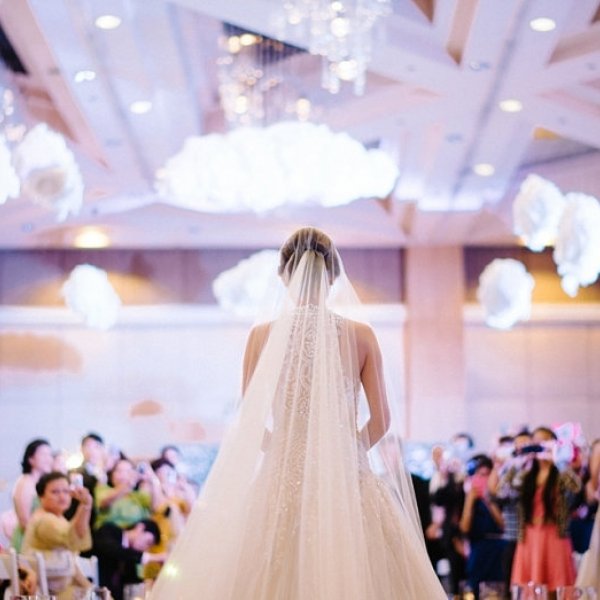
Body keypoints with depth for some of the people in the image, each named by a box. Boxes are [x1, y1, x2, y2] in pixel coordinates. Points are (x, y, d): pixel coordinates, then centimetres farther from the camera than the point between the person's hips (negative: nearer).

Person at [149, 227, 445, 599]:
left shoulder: (263, 335, -2)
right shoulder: (361, 335, -1)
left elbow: (250, 421, 0)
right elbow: (380, 419, 1)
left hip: (282, 479, 0)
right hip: (347, 481, 0)